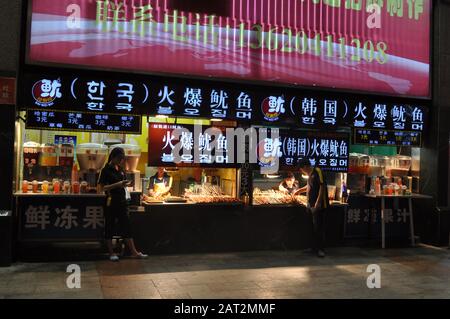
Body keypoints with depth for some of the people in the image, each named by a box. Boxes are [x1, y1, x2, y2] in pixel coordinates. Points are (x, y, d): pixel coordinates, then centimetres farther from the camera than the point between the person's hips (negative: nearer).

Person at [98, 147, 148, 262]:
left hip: (122, 202, 6)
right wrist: (117, 184, -22)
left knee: (126, 227, 7)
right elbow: (101, 188, -14)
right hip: (111, 202, -6)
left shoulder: (121, 169, 10)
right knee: (109, 227, 4)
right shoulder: (106, 170, -8)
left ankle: (134, 252, 10)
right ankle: (111, 253, 15)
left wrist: (126, 184, -1)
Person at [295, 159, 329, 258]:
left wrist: (318, 202, -23)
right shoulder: (311, 174, 15)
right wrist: (299, 190, 36)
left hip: (318, 205, -9)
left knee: (318, 227, -4)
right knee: (313, 227, 11)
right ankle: (314, 247, 19)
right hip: (312, 205, 9)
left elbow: (322, 187, -19)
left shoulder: (317, 172, -12)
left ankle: (320, 249, 3)